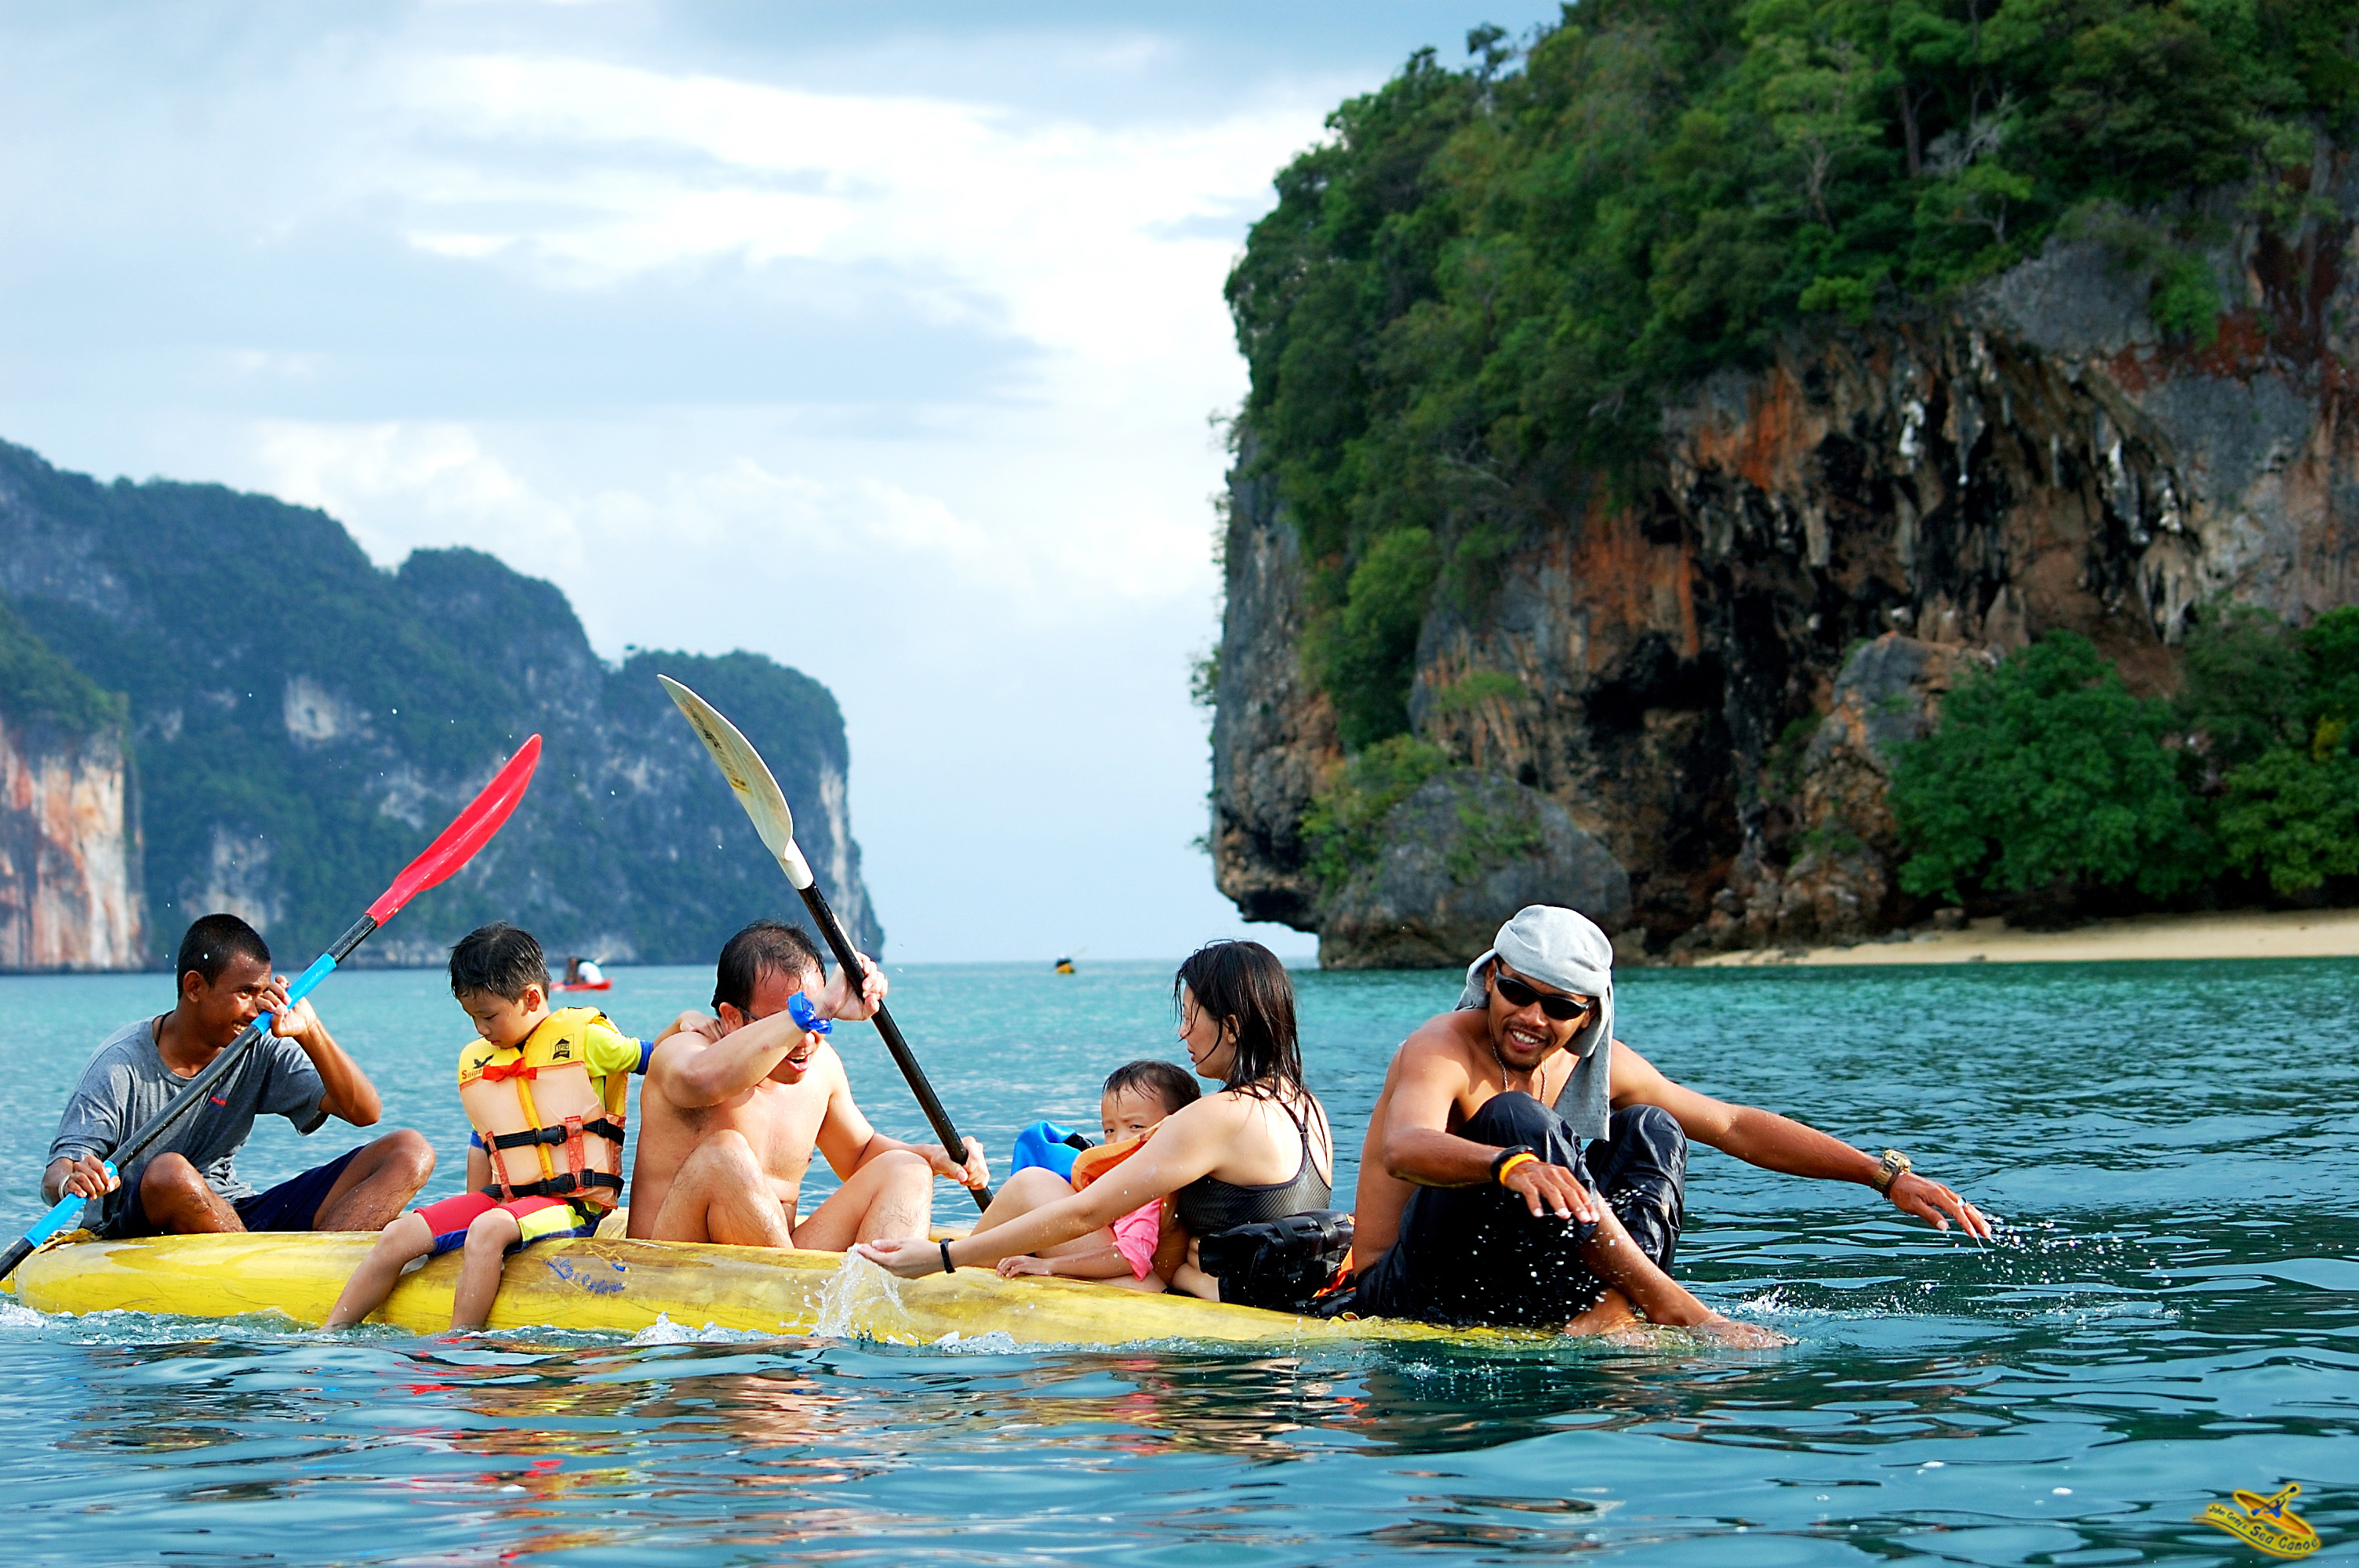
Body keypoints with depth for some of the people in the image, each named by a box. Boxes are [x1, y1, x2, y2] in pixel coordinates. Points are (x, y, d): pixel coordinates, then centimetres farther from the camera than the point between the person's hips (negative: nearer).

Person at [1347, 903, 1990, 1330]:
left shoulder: (1595, 1064, 5)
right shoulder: (1443, 1051, -15)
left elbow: (1735, 1126, 10)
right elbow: (1403, 1149, -38)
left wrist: (1888, 1176, 2)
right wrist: (1510, 1165, -59)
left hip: (1515, 1298, 7)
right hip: (1398, 1302, -7)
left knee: (1650, 1132, -3)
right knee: (1513, 1119, -28)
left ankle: (1618, 1305, -31)